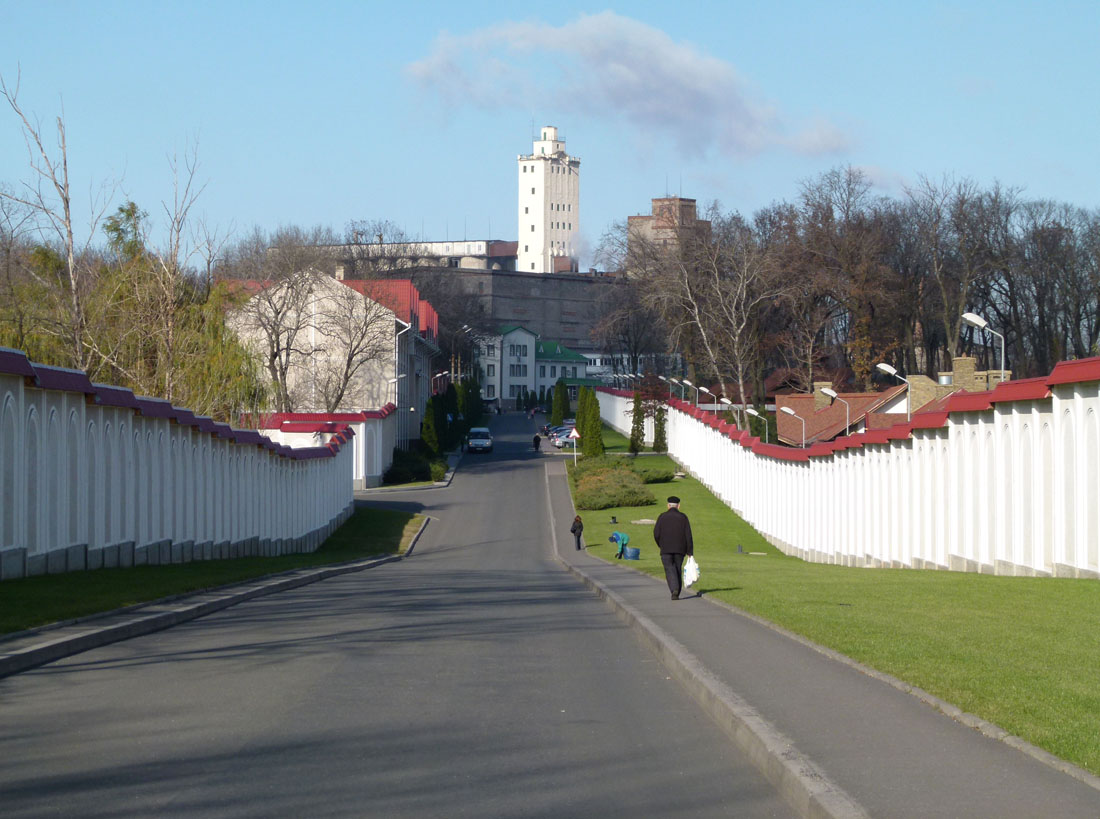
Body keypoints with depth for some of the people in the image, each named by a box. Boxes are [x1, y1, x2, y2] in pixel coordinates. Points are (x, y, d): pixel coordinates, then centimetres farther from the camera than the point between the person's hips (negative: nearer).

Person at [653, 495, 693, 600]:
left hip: (666, 549, -1)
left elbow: (656, 534, -4)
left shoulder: (662, 517, 0)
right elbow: (688, 535, -3)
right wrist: (690, 552, -1)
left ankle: (674, 590, -25)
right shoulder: (683, 517, 1)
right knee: (678, 570, 15)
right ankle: (677, 594, 16)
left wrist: (660, 545, 15)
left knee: (670, 570, -2)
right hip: (680, 549, 2)